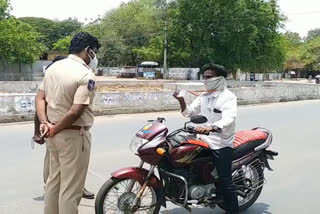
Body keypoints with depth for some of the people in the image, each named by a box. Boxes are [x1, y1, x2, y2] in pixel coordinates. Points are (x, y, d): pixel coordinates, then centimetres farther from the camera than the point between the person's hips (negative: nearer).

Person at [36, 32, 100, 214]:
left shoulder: (53, 67, 7)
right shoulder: (86, 75, -17)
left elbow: (40, 98, 5)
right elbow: (76, 111, -24)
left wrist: (45, 123, -4)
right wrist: (55, 129, -13)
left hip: (55, 135, 8)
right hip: (74, 136, -8)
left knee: (54, 181, 21)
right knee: (71, 189, 2)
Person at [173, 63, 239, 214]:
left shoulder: (228, 97, -11)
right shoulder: (203, 96, 14)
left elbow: (228, 119, -27)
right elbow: (189, 112, 14)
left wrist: (210, 128, -46)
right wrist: (181, 100, -6)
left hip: (221, 145, -8)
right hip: (204, 140, 8)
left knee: (225, 181, -6)